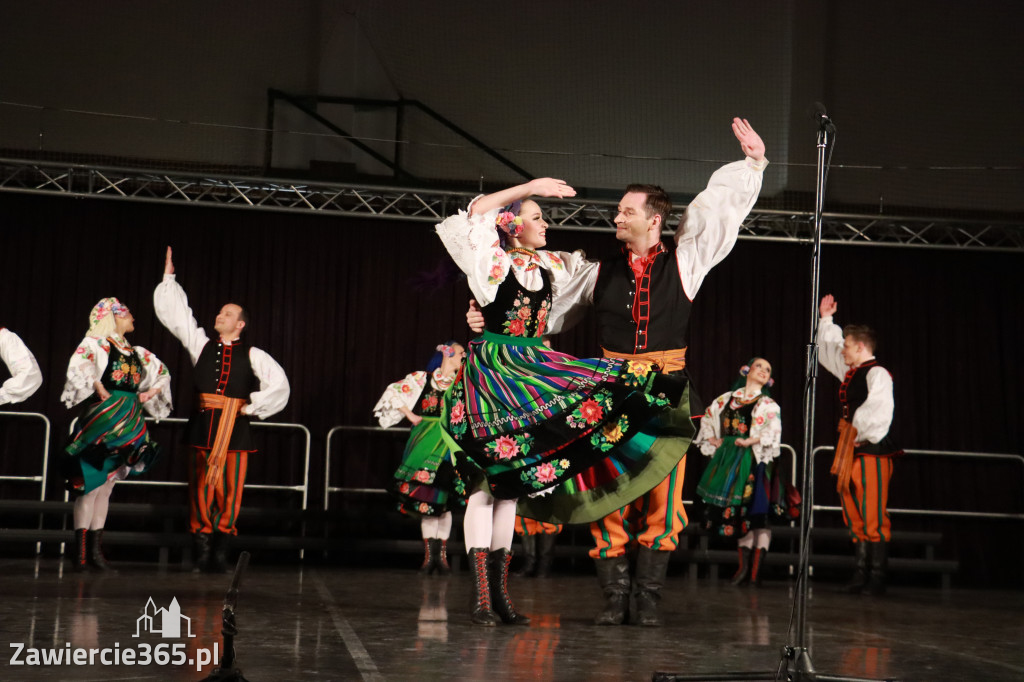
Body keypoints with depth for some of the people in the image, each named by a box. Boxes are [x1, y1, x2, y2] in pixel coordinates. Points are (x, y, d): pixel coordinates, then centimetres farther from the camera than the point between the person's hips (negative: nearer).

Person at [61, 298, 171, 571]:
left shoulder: (135, 352, 17)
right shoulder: (95, 345, -4)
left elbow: (162, 373, 28)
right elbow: (80, 367, -24)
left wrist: (152, 391, 12)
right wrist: (100, 390, -20)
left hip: (127, 425, 7)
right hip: (102, 421, -7)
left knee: (106, 487, 9)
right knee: (91, 485, -9)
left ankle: (95, 549, 13)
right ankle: (80, 551, -7)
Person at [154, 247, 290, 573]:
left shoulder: (252, 355, 6)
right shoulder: (202, 345, 12)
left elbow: (279, 385, 5)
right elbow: (177, 315, 11)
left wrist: (253, 408, -1)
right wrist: (169, 277, 9)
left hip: (234, 426, -2)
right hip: (203, 424, 2)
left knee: (230, 488, -2)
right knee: (200, 486, 0)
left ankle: (221, 553, 2)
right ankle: (201, 552, 4)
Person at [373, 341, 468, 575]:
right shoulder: (421, 379, 6)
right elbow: (395, 393, 10)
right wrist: (410, 415, 4)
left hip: (450, 446, 1)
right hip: (425, 443, -1)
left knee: (444, 502, 1)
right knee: (426, 500, -3)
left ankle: (442, 555, 8)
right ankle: (429, 555, 3)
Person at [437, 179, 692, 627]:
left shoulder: (547, 266, 14)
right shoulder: (492, 260, -3)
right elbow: (474, 216, -19)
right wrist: (529, 186, -18)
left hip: (530, 372, 7)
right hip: (491, 372, -7)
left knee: (509, 481, 7)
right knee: (485, 482, -7)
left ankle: (500, 591, 11)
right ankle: (480, 595, -7)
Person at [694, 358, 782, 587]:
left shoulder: (768, 404, 4)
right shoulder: (727, 399, 15)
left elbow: (773, 432, -9)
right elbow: (708, 417, 22)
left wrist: (750, 442, -21)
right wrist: (712, 438, 7)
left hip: (753, 461, -4)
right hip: (729, 459, 4)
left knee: (757, 514, -10)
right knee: (738, 513, 8)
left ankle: (755, 572, -9)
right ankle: (744, 567, 16)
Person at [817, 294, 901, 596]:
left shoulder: (877, 374, -10)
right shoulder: (850, 372, 16)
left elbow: (879, 412, -20)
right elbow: (827, 350, 31)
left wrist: (861, 436, -14)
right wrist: (826, 320, 27)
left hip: (871, 450, -9)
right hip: (849, 450, 9)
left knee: (874, 518, -7)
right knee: (854, 517, 9)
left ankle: (877, 579, -5)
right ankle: (861, 576, 14)